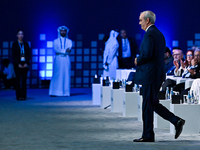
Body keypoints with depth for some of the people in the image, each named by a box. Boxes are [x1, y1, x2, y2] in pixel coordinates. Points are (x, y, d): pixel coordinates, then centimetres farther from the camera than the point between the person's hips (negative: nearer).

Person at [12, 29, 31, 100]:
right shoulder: (14, 44, 4)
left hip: (25, 64, 2)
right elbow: (13, 55, 0)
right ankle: (18, 96, -3)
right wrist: (18, 64, -10)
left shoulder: (26, 44, 10)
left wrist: (26, 63, -7)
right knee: (18, 80, -4)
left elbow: (29, 54, 7)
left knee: (24, 80, -1)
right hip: (17, 64, -2)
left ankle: (23, 95, 0)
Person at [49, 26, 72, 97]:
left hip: (66, 60, 1)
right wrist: (65, 51, -15)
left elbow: (69, 49, -5)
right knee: (57, 76, -6)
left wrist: (60, 51, -19)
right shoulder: (56, 41, 11)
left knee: (66, 75, -3)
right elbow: (56, 49, -7)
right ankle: (54, 92, -7)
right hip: (58, 60, -1)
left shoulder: (69, 41, 13)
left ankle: (65, 92, -2)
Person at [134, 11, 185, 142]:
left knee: (147, 105, -3)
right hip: (158, 73, 10)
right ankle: (176, 121, 7)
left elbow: (147, 54, -24)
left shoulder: (149, 34, -14)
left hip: (150, 74, -10)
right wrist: (140, 60, 14)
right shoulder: (159, 34, 17)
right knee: (153, 103, 15)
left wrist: (138, 61, -5)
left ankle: (148, 135, 3)